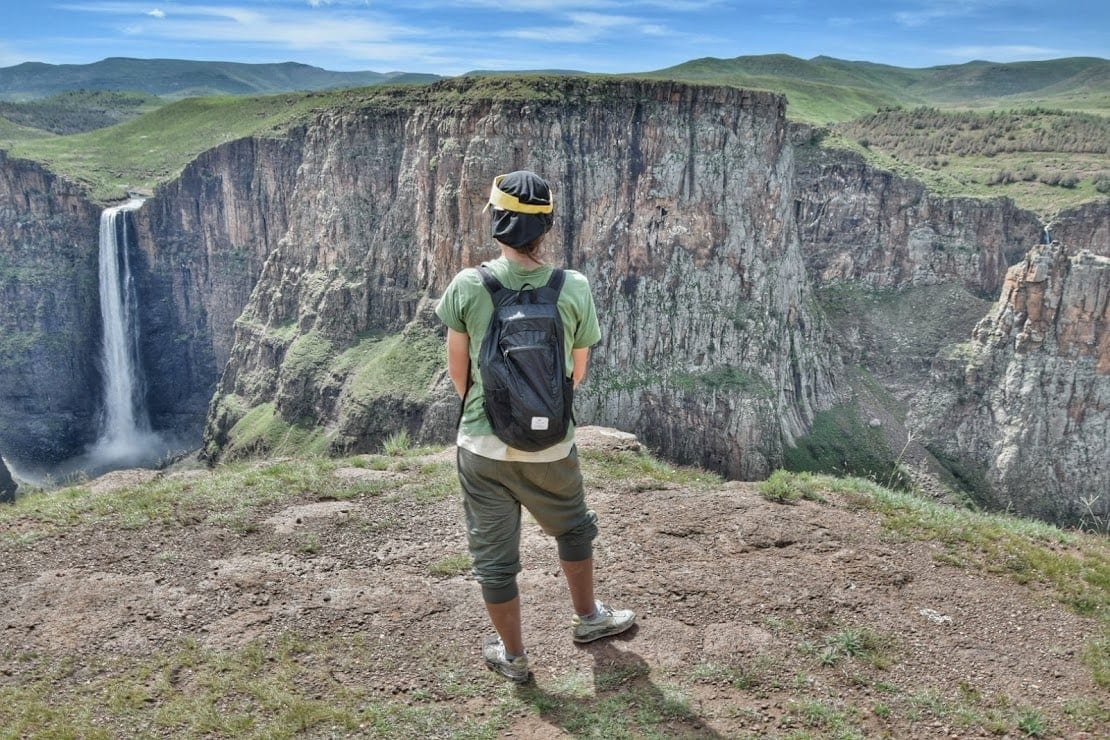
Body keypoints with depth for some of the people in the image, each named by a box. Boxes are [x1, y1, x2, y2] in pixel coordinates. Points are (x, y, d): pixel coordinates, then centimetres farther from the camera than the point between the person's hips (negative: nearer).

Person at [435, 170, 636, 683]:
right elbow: (578, 372, 2)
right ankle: (587, 618, 48)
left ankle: (513, 655, 34)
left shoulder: (467, 286, -13)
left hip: (483, 446, -1)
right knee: (573, 527, 29)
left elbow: (457, 371, -1)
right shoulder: (574, 289, -11)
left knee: (494, 554, 17)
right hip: (551, 446, 1)